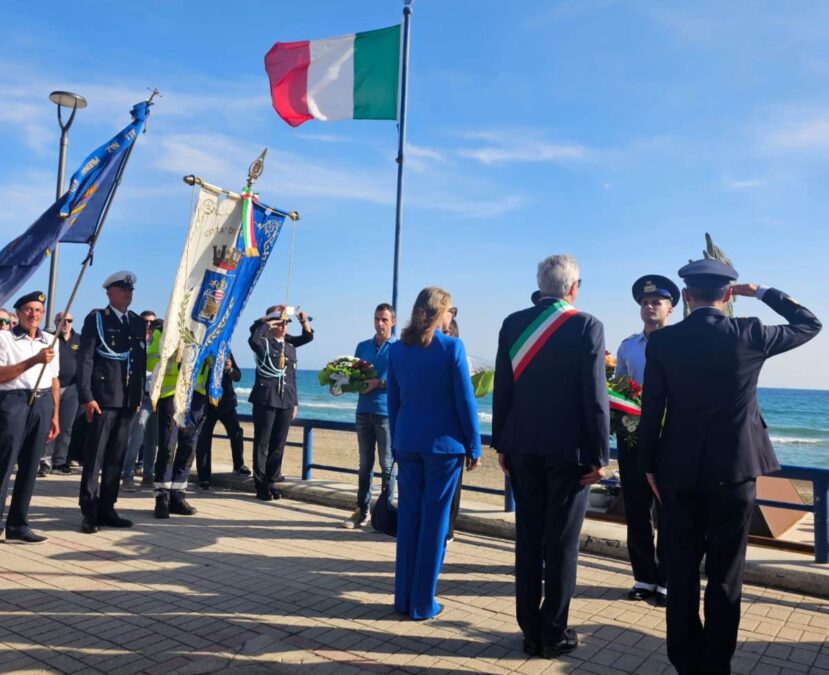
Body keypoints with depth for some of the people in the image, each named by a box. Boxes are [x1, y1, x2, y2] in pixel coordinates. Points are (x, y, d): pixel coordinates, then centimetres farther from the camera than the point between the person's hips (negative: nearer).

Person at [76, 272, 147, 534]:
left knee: (116, 458, 9)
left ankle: (106, 509, 17)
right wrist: (86, 397, -13)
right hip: (103, 398, -5)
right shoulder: (96, 319, 1)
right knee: (94, 456, -2)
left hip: (128, 400, 5)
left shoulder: (138, 322, 14)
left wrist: (139, 395, 10)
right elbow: (85, 359, -6)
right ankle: (89, 513, 4)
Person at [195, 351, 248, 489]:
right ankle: (204, 478, 9)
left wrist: (230, 369, -12)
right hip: (207, 402, -3)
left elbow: (237, 376, 8)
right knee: (204, 439, 0)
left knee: (237, 433, -8)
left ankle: (239, 465, 14)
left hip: (226, 401, 3)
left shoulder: (226, 351, 9)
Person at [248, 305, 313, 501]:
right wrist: (265, 321, -17)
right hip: (265, 400, -5)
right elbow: (253, 339, -25)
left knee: (278, 445, 9)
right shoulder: (264, 342, -4)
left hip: (286, 401, 5)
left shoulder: (290, 345, 13)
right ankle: (261, 486, 7)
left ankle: (271, 483, 18)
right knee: (261, 444, 2)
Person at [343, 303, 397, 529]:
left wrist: (378, 383, -18)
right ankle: (362, 510, 15)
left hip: (386, 412, -5)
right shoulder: (363, 346, 15)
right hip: (364, 411, 5)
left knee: (387, 464, 1)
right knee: (365, 463, 9)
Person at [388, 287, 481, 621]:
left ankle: (404, 597, 19)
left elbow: (393, 401, 9)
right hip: (443, 443, -4)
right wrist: (474, 446, 0)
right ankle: (422, 603, 12)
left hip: (408, 443, 4)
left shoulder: (397, 349, 4)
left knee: (407, 516, 12)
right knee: (434, 520, 4)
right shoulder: (452, 347, -9)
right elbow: (465, 401, -8)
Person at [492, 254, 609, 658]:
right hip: (568, 448, -3)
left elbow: (501, 390, 4)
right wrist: (599, 455, -4)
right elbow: (595, 395, -11)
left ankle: (530, 631, 19)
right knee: (561, 542, 6)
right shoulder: (586, 326, -9)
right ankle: (553, 634, 16)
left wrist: (501, 444, 11)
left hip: (523, 447, 4)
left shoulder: (512, 323, 2)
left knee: (528, 539, 11)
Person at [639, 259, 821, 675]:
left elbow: (650, 410, -3)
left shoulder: (661, 341, -6)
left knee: (681, 573, 11)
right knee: (725, 575, 10)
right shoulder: (749, 335, -7)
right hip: (734, 470, -1)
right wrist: (762, 292, 14)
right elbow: (809, 324, 11)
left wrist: (650, 465, 6)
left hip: (678, 470, 1)